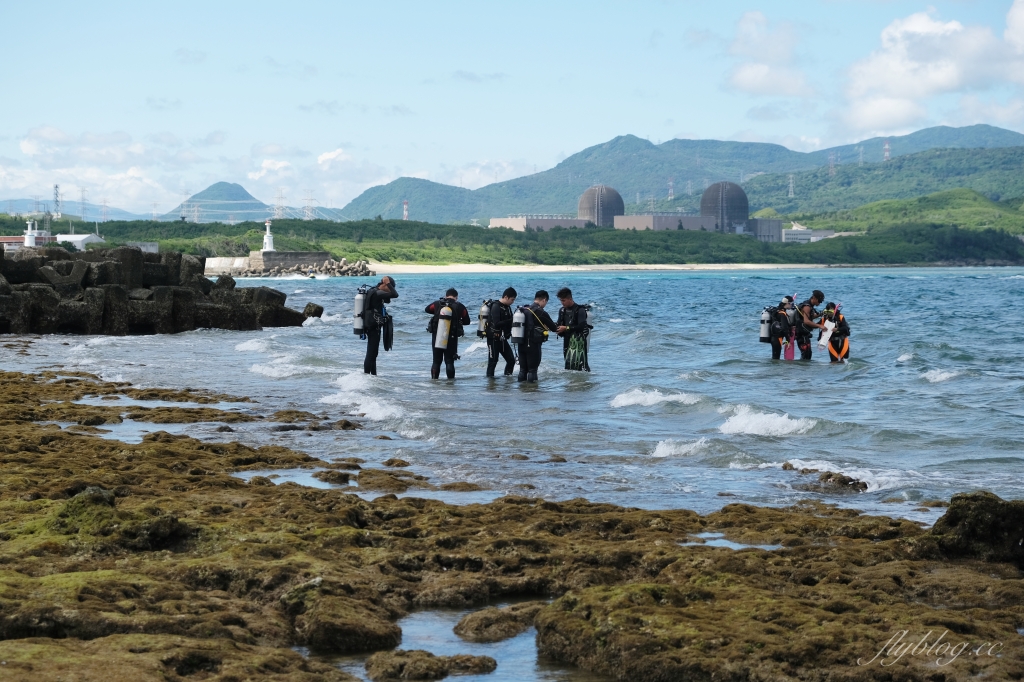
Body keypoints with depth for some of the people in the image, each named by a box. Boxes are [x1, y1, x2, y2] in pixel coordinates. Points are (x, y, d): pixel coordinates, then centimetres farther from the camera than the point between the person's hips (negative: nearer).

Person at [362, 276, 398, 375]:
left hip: (373, 327, 10)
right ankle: (366, 375, -6)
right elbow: (395, 294, -24)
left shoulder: (374, 291, 13)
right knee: (371, 353, -7)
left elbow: (388, 300, 26)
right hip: (374, 327, -10)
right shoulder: (376, 293, -18)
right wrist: (388, 283, -14)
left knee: (373, 353, 17)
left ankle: (373, 375, 24)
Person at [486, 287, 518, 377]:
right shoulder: (496, 306, -17)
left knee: (511, 360, 6)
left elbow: (509, 322, 17)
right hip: (494, 339, -8)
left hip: (502, 339, 8)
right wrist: (511, 321, -26)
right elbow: (496, 324, -26)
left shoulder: (507, 307, 9)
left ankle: (508, 377, 16)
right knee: (492, 361, -2)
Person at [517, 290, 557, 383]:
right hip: (533, 345, -7)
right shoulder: (540, 312, -14)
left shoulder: (524, 310, 7)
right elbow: (553, 328, -10)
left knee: (523, 369, 14)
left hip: (521, 344, 7)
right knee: (532, 369, 1)